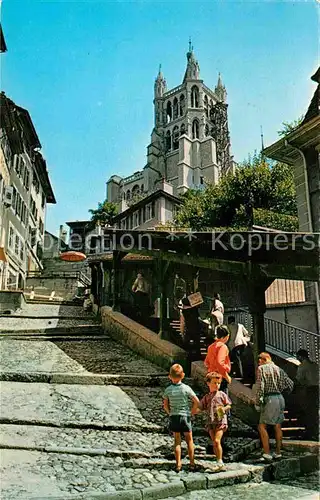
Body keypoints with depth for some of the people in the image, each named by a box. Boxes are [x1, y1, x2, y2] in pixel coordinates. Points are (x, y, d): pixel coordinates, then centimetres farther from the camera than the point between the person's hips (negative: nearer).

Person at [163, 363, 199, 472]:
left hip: (173, 417, 1)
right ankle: (192, 463, 17)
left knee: (177, 441, 11)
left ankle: (178, 464, 11)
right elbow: (196, 401, -11)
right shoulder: (186, 388, -10)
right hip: (185, 417, -1)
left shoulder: (168, 390, -5)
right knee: (189, 440, 13)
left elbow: (165, 406, -2)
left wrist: (170, 413, 12)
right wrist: (192, 412, 2)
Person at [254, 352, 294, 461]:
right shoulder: (278, 369, 12)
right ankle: (278, 452, 21)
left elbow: (260, 387, -13)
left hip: (269, 399, -7)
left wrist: (257, 403, -9)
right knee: (277, 426, 15)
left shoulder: (261, 368, -4)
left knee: (262, 426, -3)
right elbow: (290, 384, 12)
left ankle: (267, 453, -10)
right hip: (279, 398, 7)